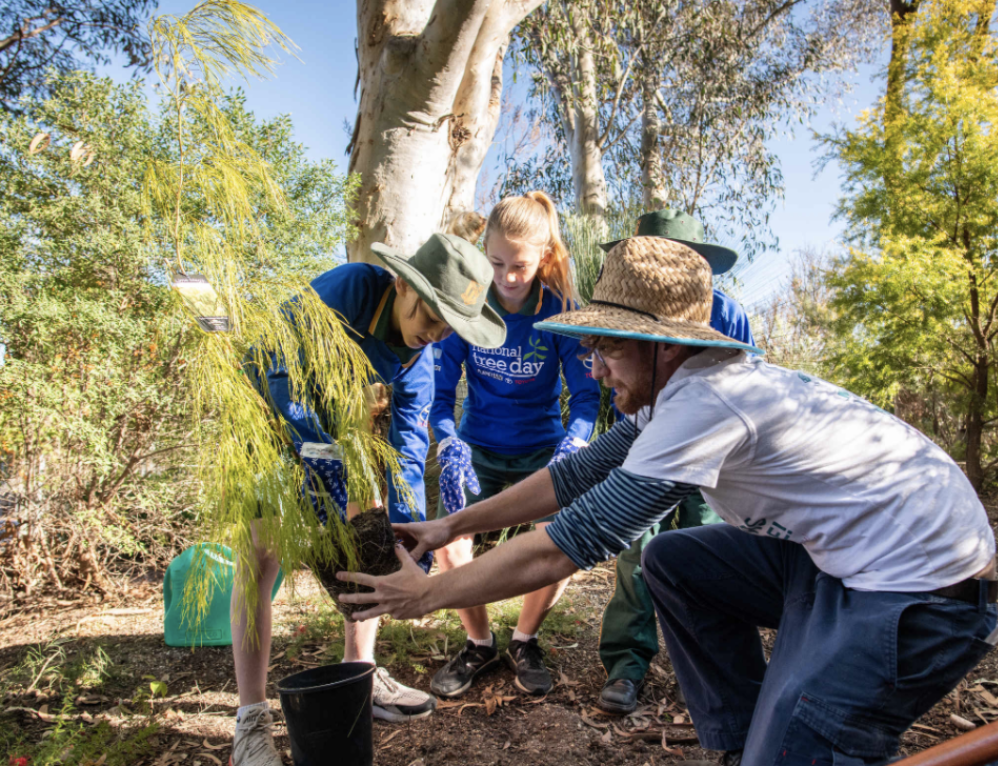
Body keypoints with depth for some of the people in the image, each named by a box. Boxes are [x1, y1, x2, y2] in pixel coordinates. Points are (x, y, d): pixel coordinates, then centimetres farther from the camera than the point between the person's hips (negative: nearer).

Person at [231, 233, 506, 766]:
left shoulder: (419, 348, -12)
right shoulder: (343, 292, -33)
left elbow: (408, 437, -12)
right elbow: (289, 388, -37)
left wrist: (406, 523, -21)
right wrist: (334, 487, -39)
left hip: (332, 425, 6)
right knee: (260, 557, -11)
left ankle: (360, 674, 20)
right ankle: (251, 721, -3)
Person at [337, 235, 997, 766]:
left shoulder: (706, 401, -27)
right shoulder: (677, 388, 3)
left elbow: (574, 541, -25)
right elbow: (579, 474, 9)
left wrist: (429, 594, -14)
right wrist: (452, 525, 10)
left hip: (921, 588, -9)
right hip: (838, 553, 9)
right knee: (671, 564, 10)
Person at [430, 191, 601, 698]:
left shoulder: (558, 311, -10)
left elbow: (585, 393, -11)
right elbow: (440, 388, -7)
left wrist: (568, 451, -29)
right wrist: (450, 447, -24)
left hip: (540, 449, 0)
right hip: (478, 446, 1)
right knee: (449, 546, -18)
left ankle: (524, 642, 12)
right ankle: (479, 644, 13)